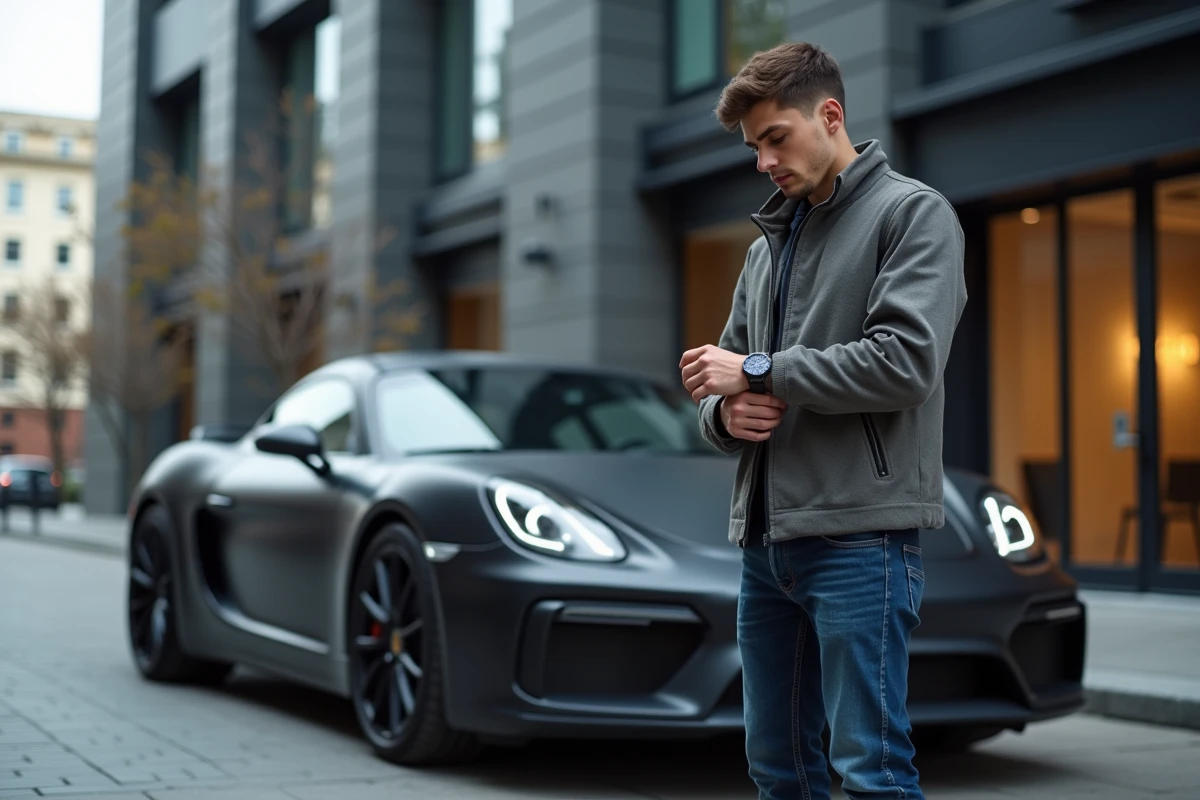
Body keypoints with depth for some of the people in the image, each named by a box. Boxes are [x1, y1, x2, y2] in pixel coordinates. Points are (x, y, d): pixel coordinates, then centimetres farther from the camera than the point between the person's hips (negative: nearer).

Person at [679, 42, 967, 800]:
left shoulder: (913, 213, 0)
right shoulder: (767, 248, 20)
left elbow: (905, 360, -15)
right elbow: (723, 386, 21)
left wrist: (758, 372, -11)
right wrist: (725, 414, -4)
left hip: (861, 534, -7)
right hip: (766, 538, 7)